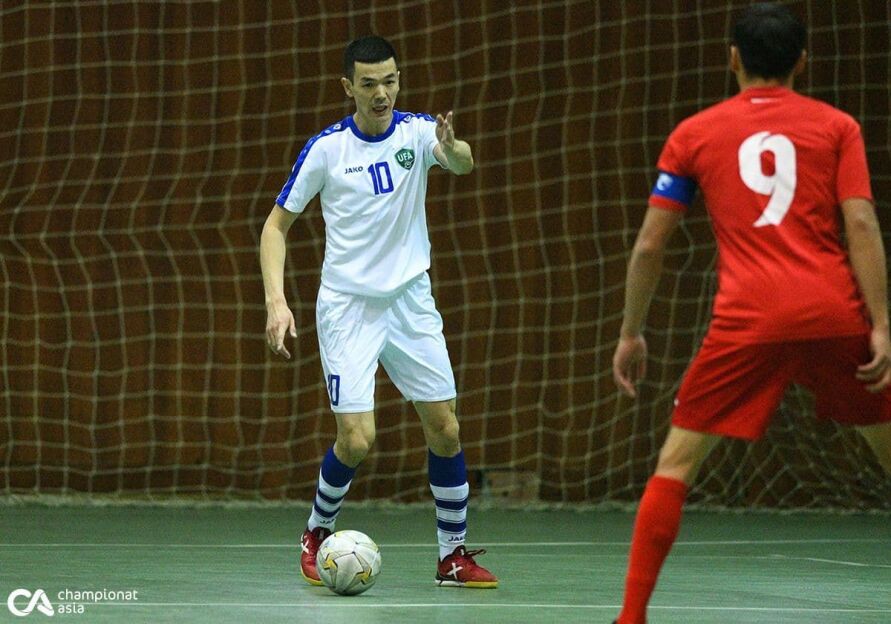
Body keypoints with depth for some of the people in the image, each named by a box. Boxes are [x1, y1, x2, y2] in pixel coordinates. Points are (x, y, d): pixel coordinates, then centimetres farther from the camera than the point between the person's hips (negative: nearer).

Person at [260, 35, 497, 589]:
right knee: (357, 439, -11)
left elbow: (463, 164, -26)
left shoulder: (417, 131, -4)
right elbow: (277, 224, -1)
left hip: (411, 302, 2)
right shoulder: (326, 148, -7)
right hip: (348, 307, -2)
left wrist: (452, 148, -51)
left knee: (445, 430, 0)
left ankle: (454, 554, 13)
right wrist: (277, 301, -13)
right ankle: (318, 533, 15)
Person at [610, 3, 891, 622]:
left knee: (676, 463, 7)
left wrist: (631, 333, 20)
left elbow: (650, 245, 11)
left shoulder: (694, 134, 13)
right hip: (836, 314, 1)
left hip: (749, 319, -1)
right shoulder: (836, 126, 11)